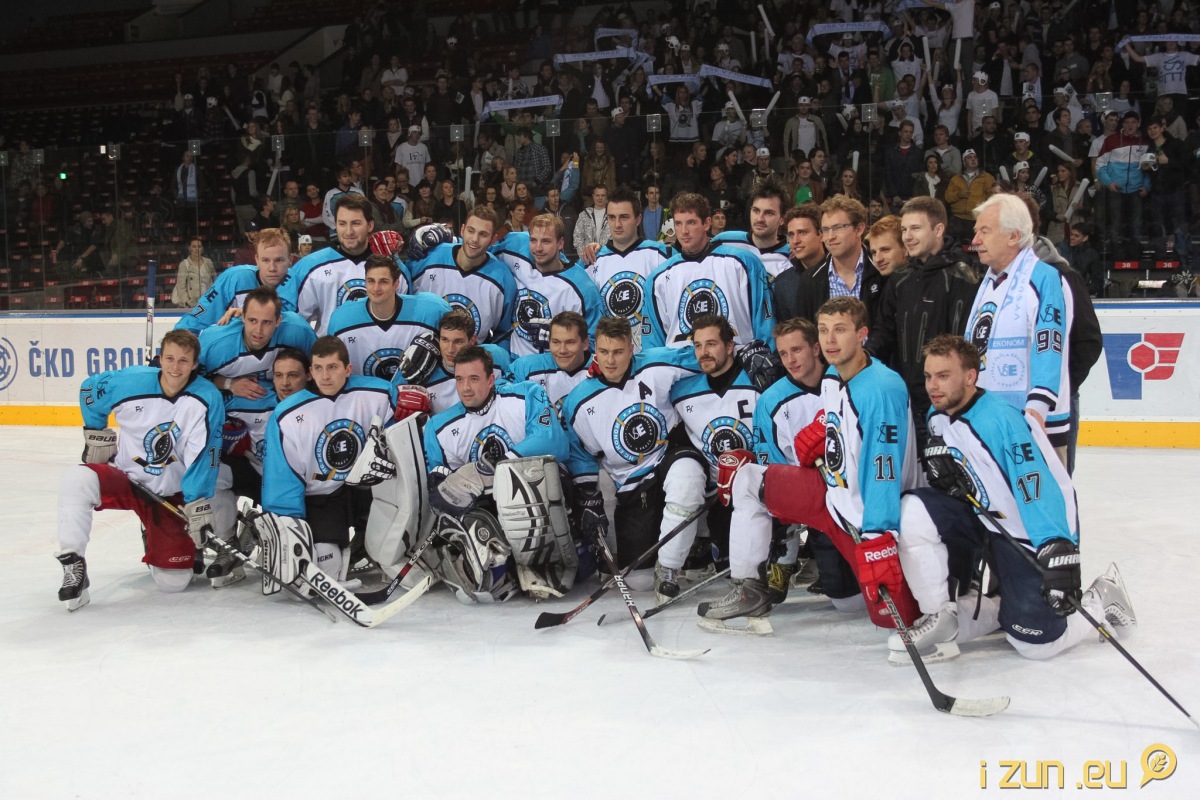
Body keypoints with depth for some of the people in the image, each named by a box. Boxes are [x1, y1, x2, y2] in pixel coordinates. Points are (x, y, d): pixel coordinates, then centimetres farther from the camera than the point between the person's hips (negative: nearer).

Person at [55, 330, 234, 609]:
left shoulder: (208, 399, -19)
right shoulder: (130, 381, -14)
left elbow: (204, 458, -19)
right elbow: (89, 389, 7)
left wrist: (199, 505, -25)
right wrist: (97, 435, 8)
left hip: (171, 495, -1)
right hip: (125, 478, 1)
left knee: (173, 582, -3)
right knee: (77, 480, -33)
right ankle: (73, 565, -18)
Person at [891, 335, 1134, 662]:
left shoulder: (1002, 419, -24)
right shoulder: (937, 417, 1)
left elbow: (1039, 491, -31)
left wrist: (1058, 555, -39)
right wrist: (941, 469, -14)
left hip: (1030, 536, -7)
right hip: (982, 517, 7)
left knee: (1036, 643, -9)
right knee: (913, 511, -19)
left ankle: (1102, 599, 21)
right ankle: (941, 620, -8)